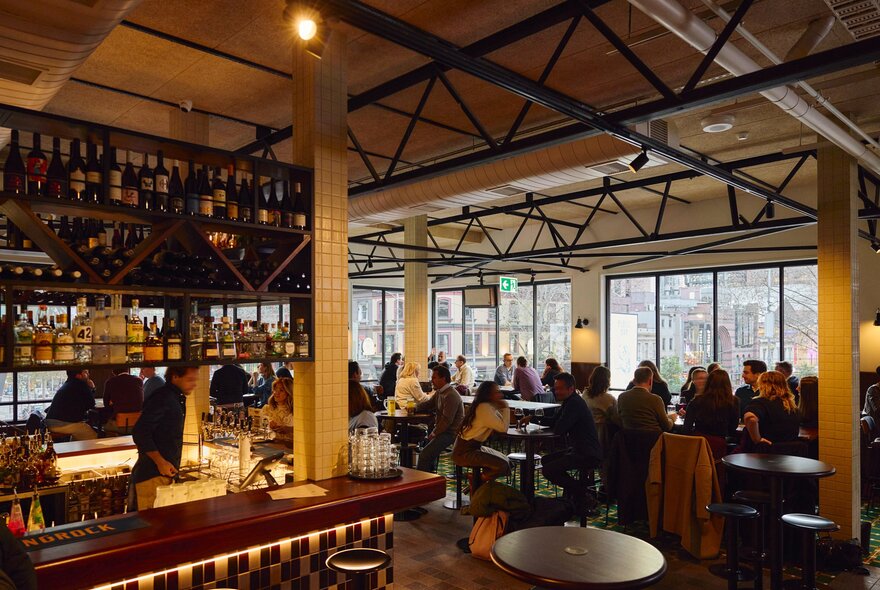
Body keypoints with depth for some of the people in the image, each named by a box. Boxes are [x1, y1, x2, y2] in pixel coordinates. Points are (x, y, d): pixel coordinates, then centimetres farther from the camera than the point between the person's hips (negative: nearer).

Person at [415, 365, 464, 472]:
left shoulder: (451, 395, -20)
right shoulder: (439, 392, 12)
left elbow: (446, 420, -23)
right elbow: (427, 404, 19)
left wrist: (433, 433, -13)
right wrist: (414, 408, 0)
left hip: (450, 433, -10)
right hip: (442, 430, 10)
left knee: (424, 455, -18)